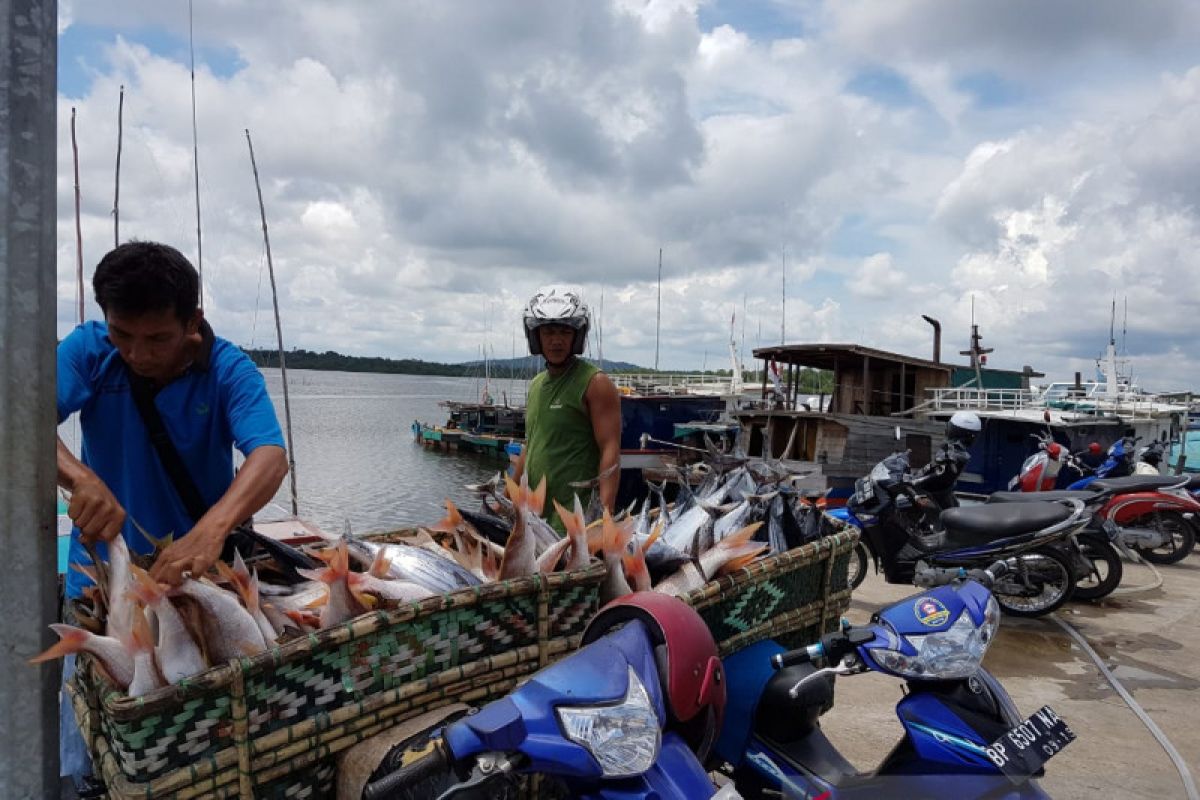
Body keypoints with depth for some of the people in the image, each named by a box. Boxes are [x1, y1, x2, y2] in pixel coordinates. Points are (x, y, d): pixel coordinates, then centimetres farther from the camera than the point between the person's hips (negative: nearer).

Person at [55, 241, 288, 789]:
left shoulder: (229, 370, -16)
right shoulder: (89, 350, -11)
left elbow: (270, 456, -31)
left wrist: (212, 529, -49)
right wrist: (80, 478, -45)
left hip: (200, 576, -1)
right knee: (85, 757, 12)